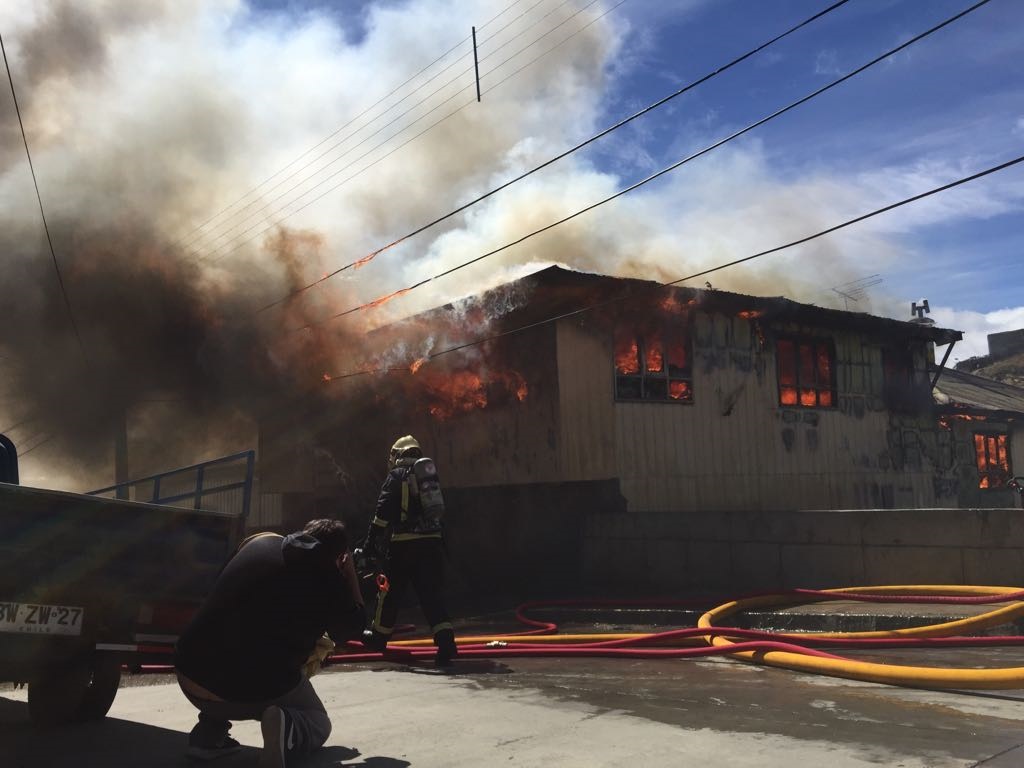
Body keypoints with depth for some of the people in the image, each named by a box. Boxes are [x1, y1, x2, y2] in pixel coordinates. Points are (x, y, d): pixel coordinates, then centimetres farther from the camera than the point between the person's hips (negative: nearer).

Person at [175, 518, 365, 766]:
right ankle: (286, 725, -11)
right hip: (258, 691, -4)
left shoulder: (259, 542, 11)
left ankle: (208, 736, 18)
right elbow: (350, 631, 16)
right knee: (318, 723, 23)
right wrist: (350, 574, 22)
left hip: (190, 678, 4)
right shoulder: (329, 579, -1)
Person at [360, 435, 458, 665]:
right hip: (431, 542, 5)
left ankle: (379, 636, 29)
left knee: (390, 590, 13)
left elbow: (383, 512, -8)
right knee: (432, 592, 1)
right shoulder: (430, 474, 17)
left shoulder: (396, 476, -1)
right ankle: (446, 641, -14)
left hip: (404, 543, -4)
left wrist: (370, 542, -6)